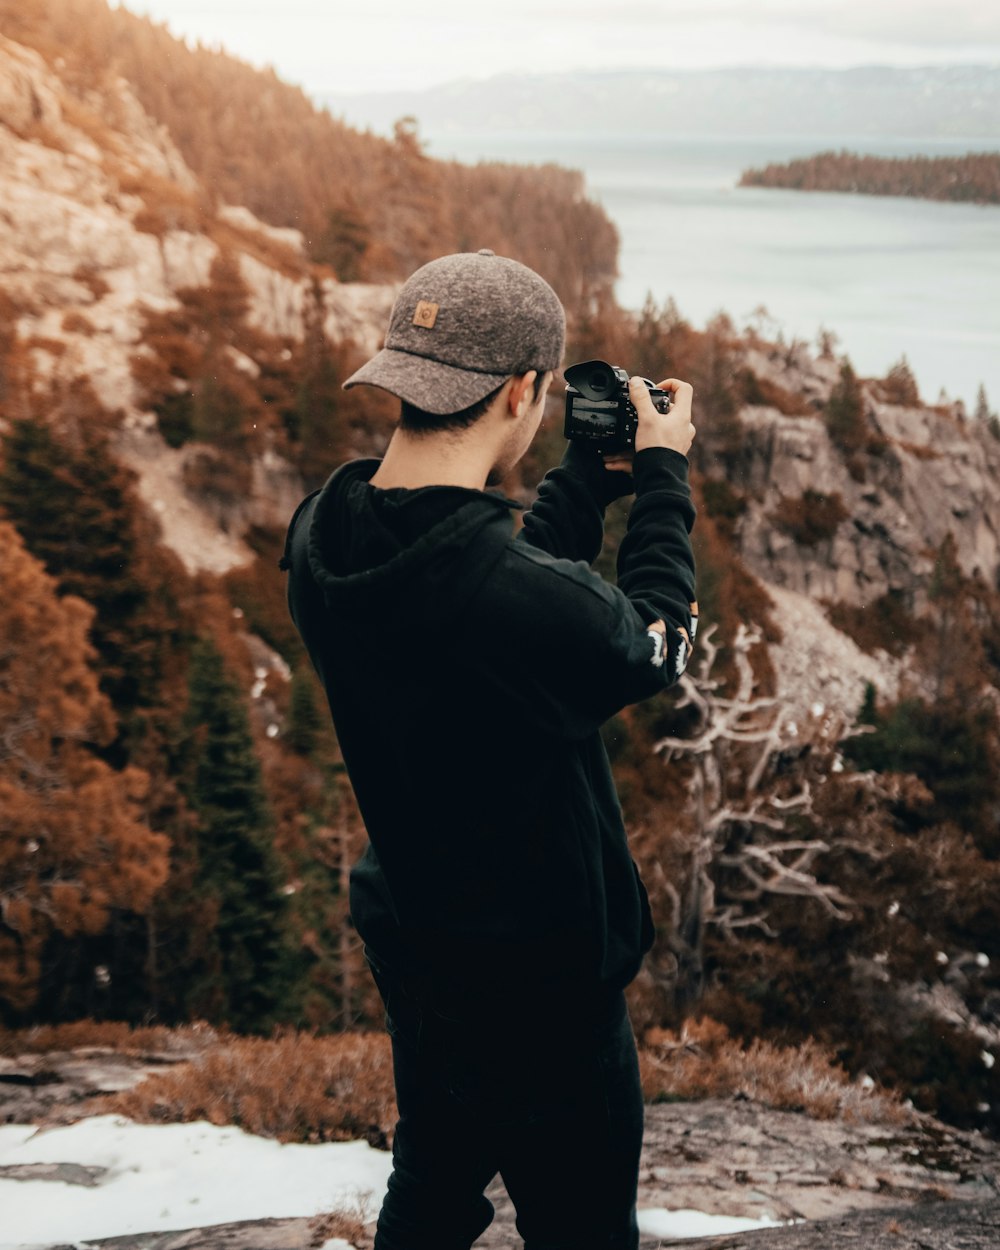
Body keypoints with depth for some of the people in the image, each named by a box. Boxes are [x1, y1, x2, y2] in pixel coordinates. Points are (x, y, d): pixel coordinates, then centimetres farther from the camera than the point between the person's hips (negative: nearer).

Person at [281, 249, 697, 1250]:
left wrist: (589, 476, 8)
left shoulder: (318, 539, -12)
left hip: (407, 934, 7)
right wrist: (662, 480, 1)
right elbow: (655, 644, -11)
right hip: (541, 976, -7)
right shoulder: (532, 605, -34)